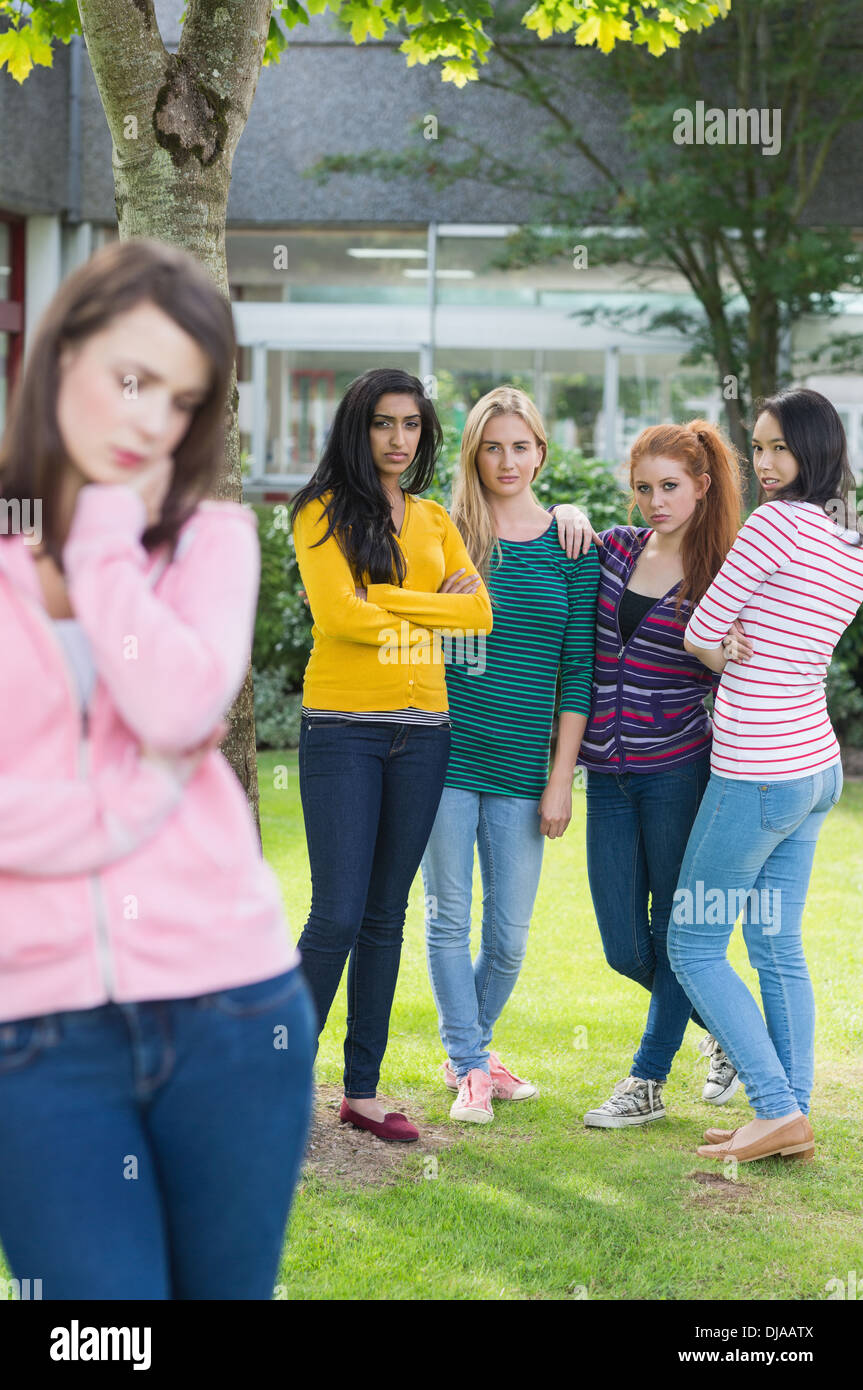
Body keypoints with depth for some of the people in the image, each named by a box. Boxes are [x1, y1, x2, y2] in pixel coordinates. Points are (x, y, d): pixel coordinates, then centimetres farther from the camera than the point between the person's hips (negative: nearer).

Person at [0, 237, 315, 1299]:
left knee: (226, 1282, 10)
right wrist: (130, 799, -10)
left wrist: (105, 530, -5)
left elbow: (178, 711, -11)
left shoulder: (211, 537, 8)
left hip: (229, 1004, 2)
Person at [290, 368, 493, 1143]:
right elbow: (338, 614, -14)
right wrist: (433, 607, -5)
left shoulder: (434, 520, 15)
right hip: (344, 728, -5)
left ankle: (362, 1091, 14)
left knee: (387, 916, 8)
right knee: (337, 915, -10)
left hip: (422, 730, 5)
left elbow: (479, 614, 2)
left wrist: (384, 600, -9)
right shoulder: (324, 513, 0)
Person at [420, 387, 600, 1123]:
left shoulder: (570, 548, 3)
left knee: (509, 933, 6)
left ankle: (470, 1049, 28)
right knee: (450, 918, 2)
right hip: (446, 754, -1)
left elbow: (579, 670, 3)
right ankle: (470, 1068, 14)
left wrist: (563, 777, -2)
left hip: (521, 766, 1)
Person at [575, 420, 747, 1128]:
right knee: (625, 948, 7)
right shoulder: (613, 547, 5)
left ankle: (649, 1081, 18)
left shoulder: (724, 573, -4)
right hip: (608, 773, 4)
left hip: (678, 770, -4)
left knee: (674, 933, 4)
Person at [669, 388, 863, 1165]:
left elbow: (701, 636, -10)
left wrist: (729, 656, 8)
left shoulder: (778, 522, -16)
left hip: (758, 773, -9)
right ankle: (794, 1116, 14)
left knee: (694, 946, 1)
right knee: (778, 947, 13)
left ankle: (779, 1109, -3)